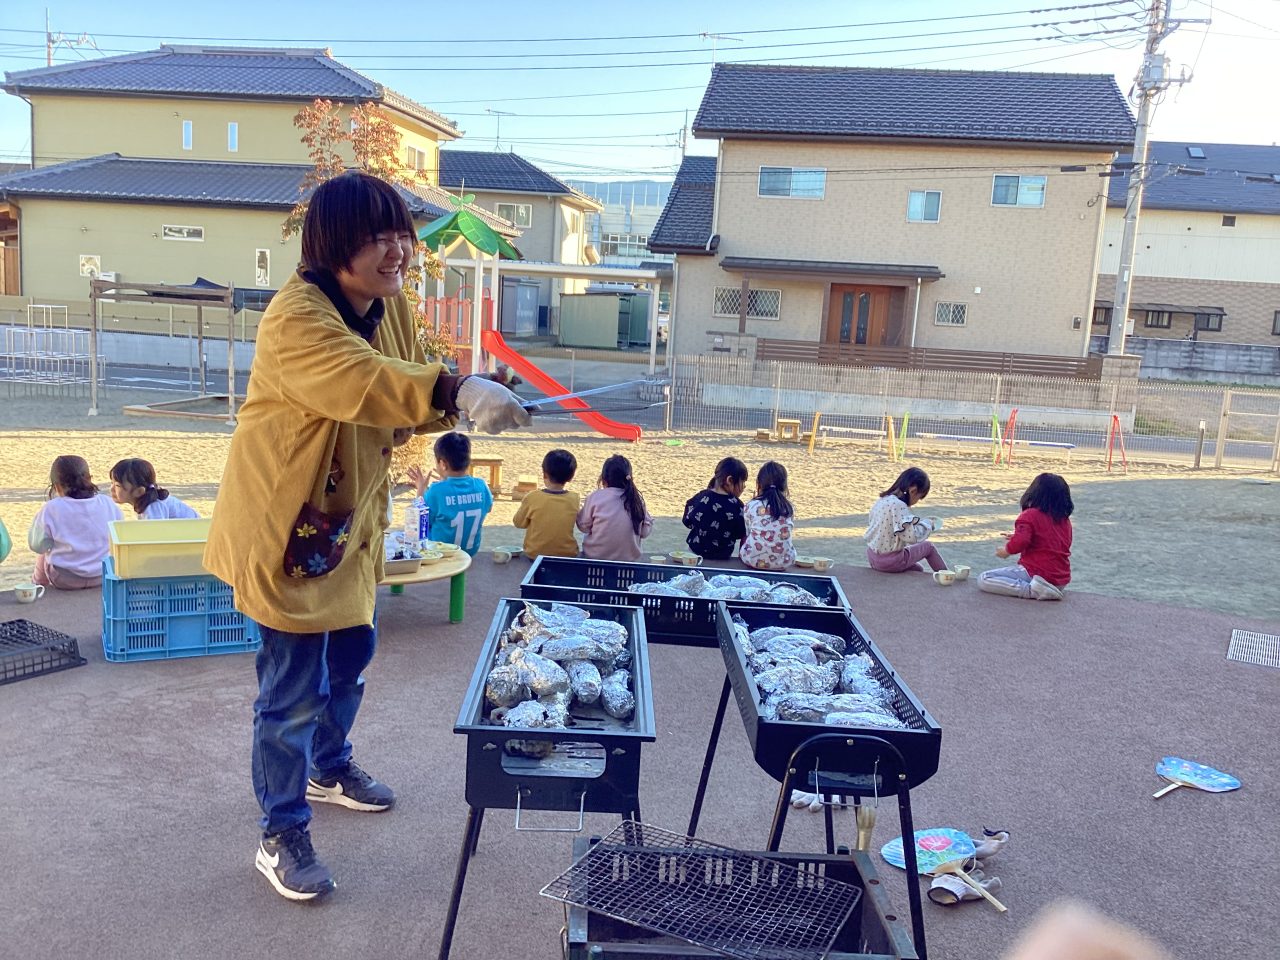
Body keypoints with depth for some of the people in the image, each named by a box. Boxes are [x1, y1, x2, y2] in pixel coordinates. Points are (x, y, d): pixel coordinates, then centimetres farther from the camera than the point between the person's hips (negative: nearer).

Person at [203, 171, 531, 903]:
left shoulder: (391, 305, 1)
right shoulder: (296, 318, -26)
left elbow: (398, 399, 6)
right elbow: (364, 382, -44)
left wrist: (464, 401, -14)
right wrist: (458, 390, -56)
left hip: (353, 514, 8)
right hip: (286, 520, -8)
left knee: (351, 652, 22)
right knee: (293, 687, 0)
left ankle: (329, 768, 47)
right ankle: (281, 836, 19)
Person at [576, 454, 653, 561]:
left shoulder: (594, 497, -12)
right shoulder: (637, 499, -5)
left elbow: (584, 526, -1)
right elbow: (645, 532, 1)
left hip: (596, 556, -3)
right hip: (630, 557, 3)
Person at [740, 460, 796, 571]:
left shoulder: (751, 506, -5)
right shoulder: (789, 508, 2)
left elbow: (747, 533, 5)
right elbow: (789, 533, 9)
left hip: (754, 561, -1)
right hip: (784, 562, 1)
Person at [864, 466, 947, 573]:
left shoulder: (883, 500, 3)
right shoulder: (898, 505, -25)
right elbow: (911, 536, -30)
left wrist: (916, 521, 7)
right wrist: (927, 524, -10)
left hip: (873, 557, 8)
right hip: (889, 562, -8)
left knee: (917, 570, 27)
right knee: (928, 546, 13)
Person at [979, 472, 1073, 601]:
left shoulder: (1030, 515, -10)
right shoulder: (1065, 519, 12)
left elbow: (1020, 542, -26)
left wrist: (1006, 551, -4)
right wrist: (1017, 538, 26)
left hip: (1037, 574, -8)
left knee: (983, 579, -11)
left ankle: (1032, 590, -22)